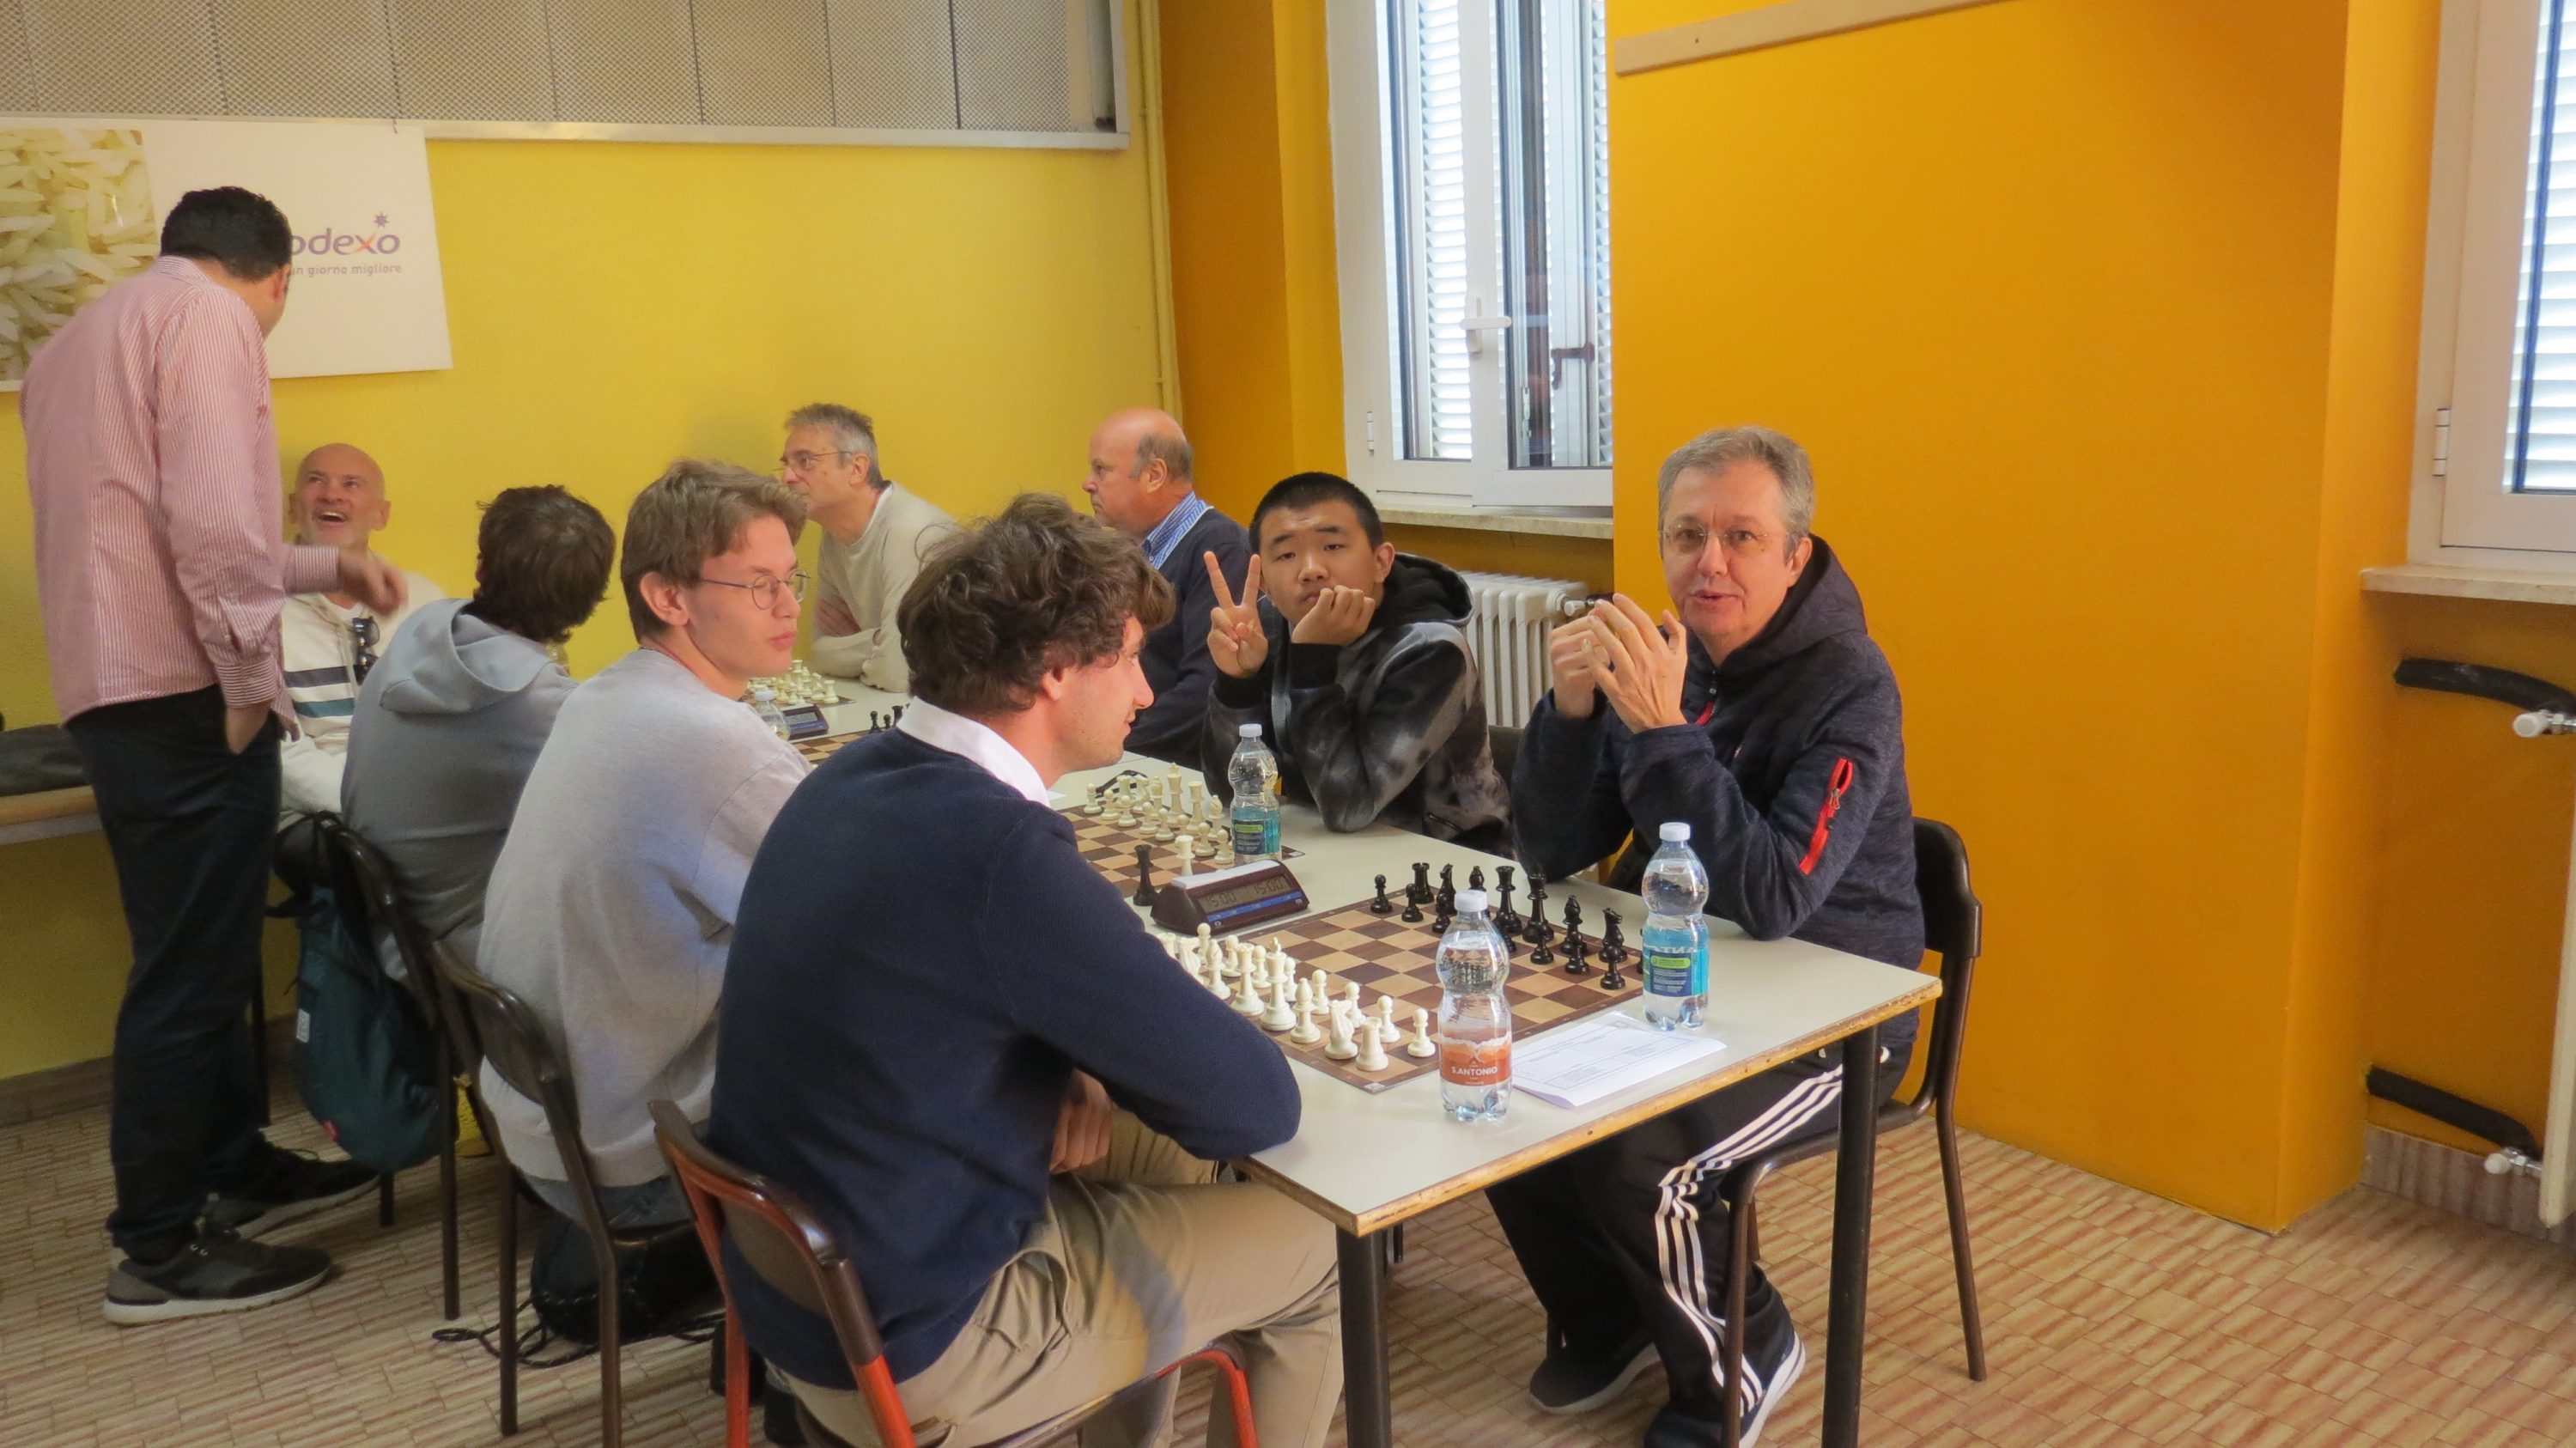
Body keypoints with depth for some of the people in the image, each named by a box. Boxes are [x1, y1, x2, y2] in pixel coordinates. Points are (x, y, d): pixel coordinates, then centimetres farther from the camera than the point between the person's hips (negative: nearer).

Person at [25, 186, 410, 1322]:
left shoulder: (78, 337, 22)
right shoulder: (209, 315, -7)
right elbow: (210, 516, -20)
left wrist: (326, 567, 35)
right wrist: (251, 677, -14)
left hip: (113, 690, 10)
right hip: (182, 692, -10)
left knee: (197, 951, 20)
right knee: (191, 965, -2)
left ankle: (233, 1166, 33)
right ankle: (160, 1252, 7)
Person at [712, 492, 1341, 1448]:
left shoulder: (853, 778, -3)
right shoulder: (998, 849, -30)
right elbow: (1258, 1108, -22)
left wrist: (1063, 1066, -5)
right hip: (905, 1341, -8)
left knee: (1162, 1152, 24)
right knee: (1312, 1248, 7)